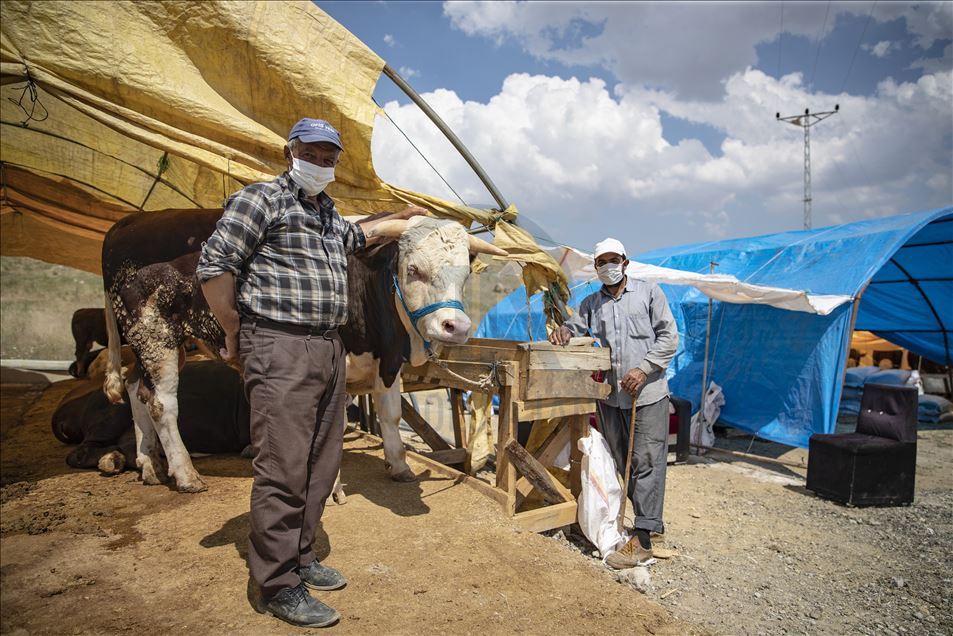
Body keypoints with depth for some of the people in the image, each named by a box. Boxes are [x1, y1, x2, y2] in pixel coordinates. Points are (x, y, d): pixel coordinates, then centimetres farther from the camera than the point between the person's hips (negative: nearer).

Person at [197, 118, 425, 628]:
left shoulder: (329, 214, 21)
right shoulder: (262, 199, -3)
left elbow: (359, 235, 45)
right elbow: (213, 267, -8)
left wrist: (402, 217, 46)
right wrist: (235, 337, -5)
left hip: (329, 349, 9)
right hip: (280, 349, -8)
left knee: (321, 464, 13)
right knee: (282, 469, -6)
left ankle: (298, 556, 29)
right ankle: (278, 587, 8)